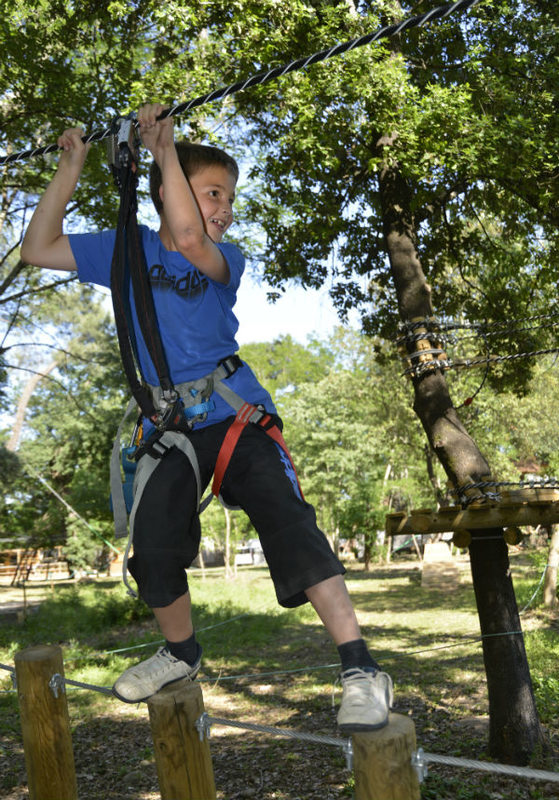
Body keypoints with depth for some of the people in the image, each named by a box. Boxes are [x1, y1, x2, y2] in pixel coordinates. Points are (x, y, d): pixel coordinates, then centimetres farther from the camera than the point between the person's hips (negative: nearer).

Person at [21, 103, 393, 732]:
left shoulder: (226, 260, -1)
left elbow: (191, 242, -25)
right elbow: (38, 249, 6)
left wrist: (165, 149, -18)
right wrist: (71, 167, 2)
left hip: (236, 411, -3)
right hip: (171, 425, 3)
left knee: (287, 522, -19)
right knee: (154, 549, 1)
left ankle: (360, 669, -16)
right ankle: (181, 652, 31)